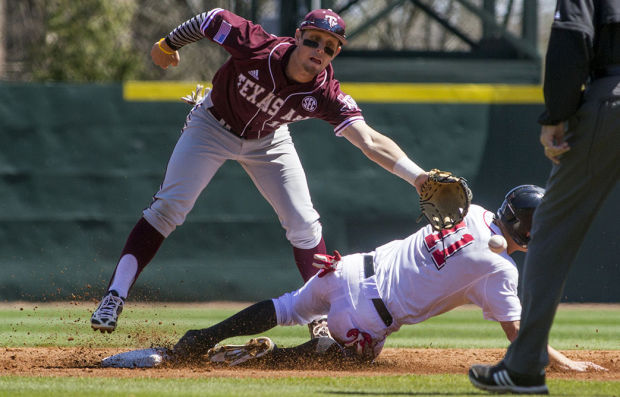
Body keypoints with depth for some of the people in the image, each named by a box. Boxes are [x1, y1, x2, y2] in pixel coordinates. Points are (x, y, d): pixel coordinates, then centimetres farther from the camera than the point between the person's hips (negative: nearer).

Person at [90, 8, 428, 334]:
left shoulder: (325, 95, -31)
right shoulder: (255, 47, -37)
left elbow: (370, 141, -41)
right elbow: (211, 19, -18)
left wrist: (419, 177, -55)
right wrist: (168, 45, 0)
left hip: (268, 141, 2)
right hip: (213, 127, -2)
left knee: (304, 223, -4)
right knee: (168, 206, -13)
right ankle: (115, 296, -10)